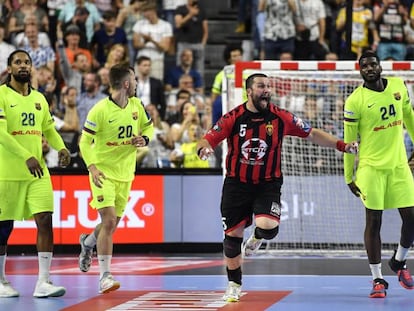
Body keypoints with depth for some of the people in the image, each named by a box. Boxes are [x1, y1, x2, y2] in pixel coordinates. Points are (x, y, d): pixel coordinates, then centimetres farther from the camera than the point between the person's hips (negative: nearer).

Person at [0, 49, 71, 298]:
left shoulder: (39, 98, 12)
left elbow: (49, 129, 23)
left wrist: (61, 147, 2)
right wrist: (26, 157, -27)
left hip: (38, 171, 5)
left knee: (45, 221, -8)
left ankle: (43, 282, -7)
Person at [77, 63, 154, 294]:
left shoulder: (136, 105, 4)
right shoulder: (100, 110, -15)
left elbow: (148, 126, 20)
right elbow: (85, 142, -12)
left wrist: (144, 139, -3)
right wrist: (92, 167, -26)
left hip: (125, 174, 6)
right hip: (104, 172, -6)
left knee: (113, 224, 14)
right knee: (109, 221, -17)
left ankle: (88, 242, 47)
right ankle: (105, 275, -12)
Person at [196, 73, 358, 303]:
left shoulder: (280, 118, -4)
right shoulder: (233, 118, -7)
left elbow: (312, 134, 5)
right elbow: (207, 140, -7)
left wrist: (341, 145, -3)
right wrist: (203, 148, -31)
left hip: (267, 185, 0)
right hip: (236, 184, 1)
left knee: (268, 226, -25)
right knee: (232, 235, 5)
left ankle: (257, 237, 15)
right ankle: (234, 285, 25)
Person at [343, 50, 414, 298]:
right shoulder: (355, 101, -10)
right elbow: (349, 141, -5)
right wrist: (349, 177, -5)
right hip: (371, 167, -4)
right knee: (374, 221, -2)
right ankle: (378, 279, 5)